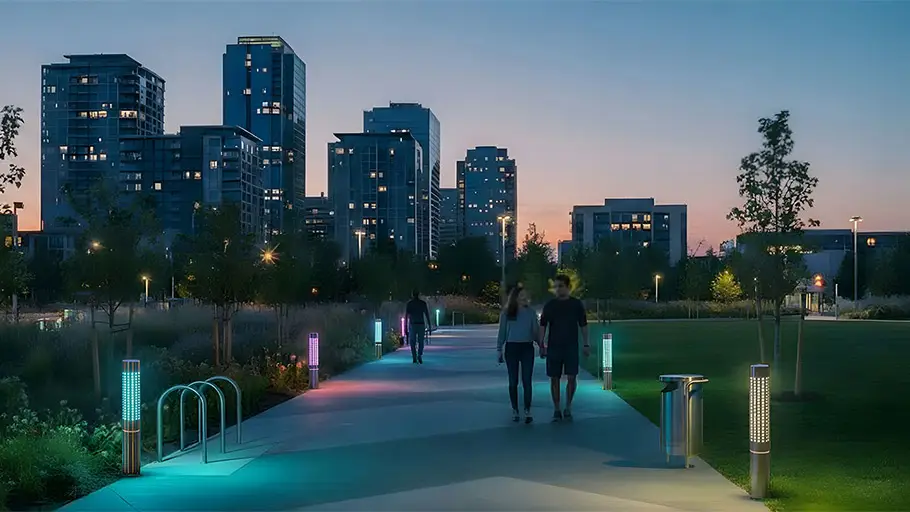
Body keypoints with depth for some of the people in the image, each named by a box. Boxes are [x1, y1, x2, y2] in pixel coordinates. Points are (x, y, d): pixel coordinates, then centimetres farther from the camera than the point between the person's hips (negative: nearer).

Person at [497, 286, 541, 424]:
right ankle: (515, 411, 13)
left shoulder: (531, 312, 3)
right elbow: (502, 333, 5)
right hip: (511, 348, 0)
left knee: (527, 381, -3)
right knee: (513, 381, 5)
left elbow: (535, 331, 9)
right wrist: (499, 349, 1)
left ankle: (527, 411, 1)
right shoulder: (506, 313, 1)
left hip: (527, 348, 0)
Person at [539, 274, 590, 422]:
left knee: (572, 377, -6)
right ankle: (556, 409, 13)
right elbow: (543, 326, 3)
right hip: (554, 347, 1)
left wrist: (587, 344, 2)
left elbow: (583, 325, 6)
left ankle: (568, 408, 10)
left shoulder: (576, 304, 2)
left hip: (571, 347, 0)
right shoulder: (550, 305, 2)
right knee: (554, 378, 2)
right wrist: (541, 344, -5)